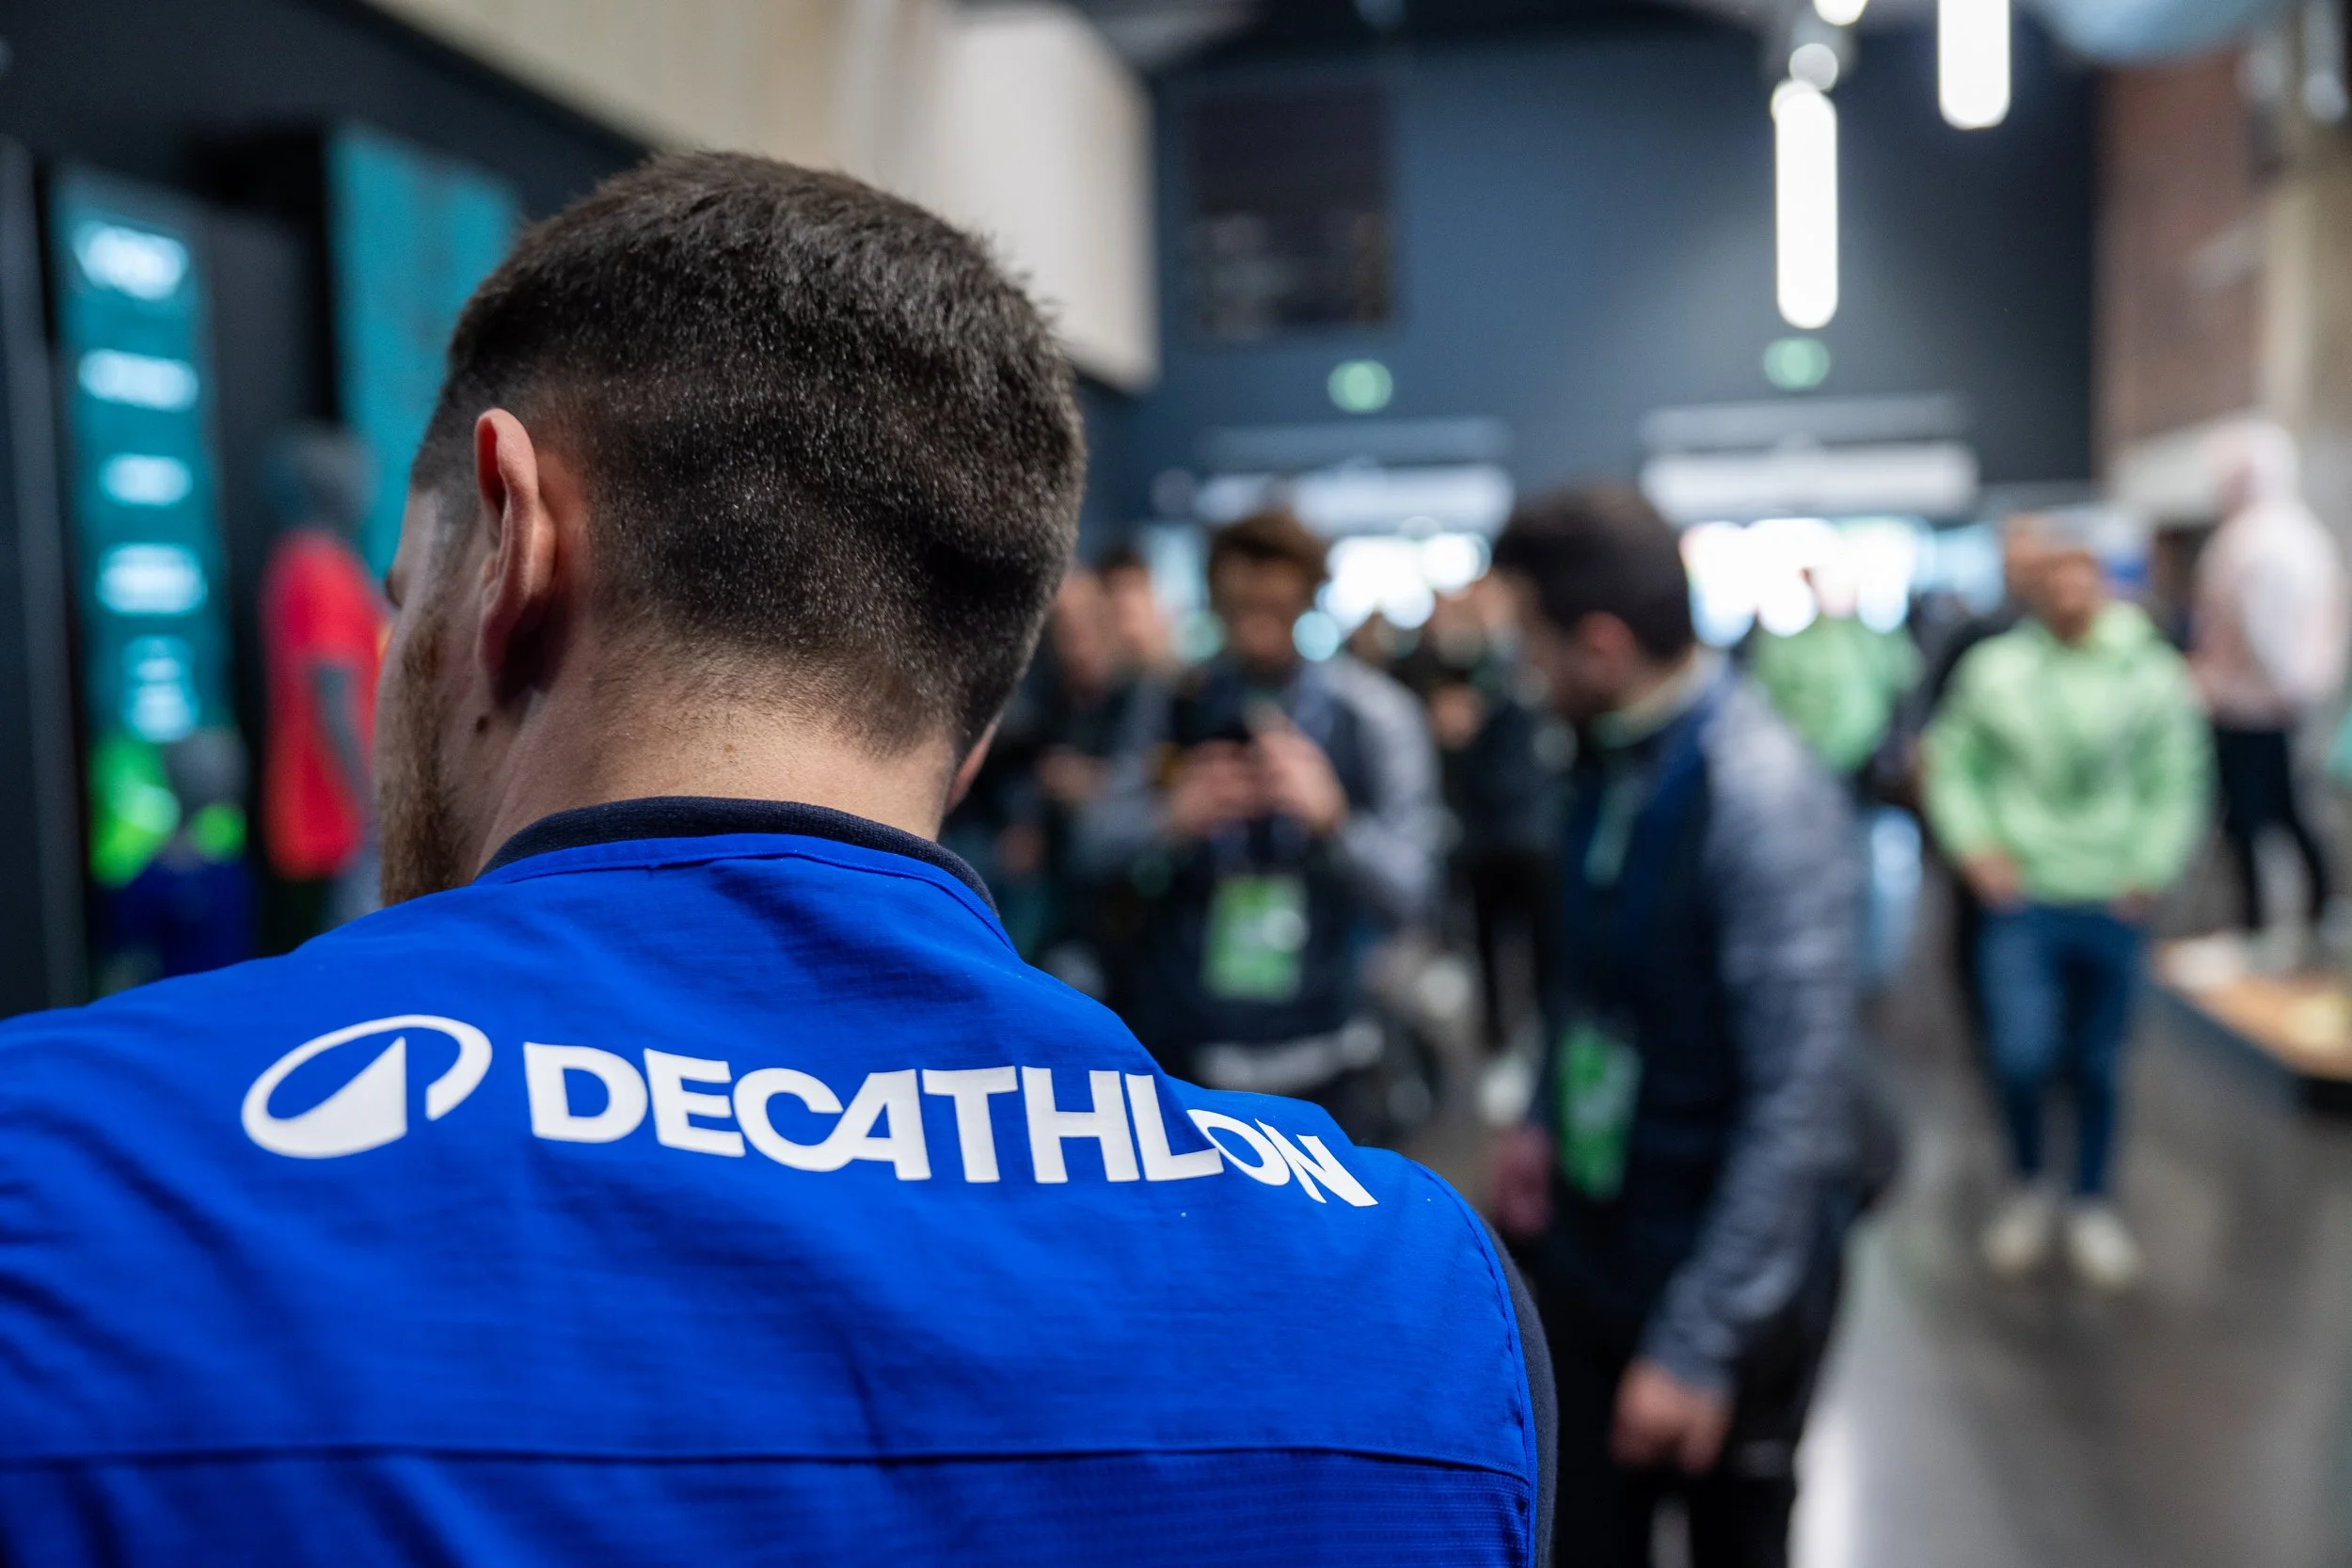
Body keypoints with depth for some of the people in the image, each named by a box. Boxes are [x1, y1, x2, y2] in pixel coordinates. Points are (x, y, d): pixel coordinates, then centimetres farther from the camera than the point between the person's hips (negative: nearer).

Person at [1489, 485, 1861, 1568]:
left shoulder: (1764, 797, -25)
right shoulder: (1608, 755, -1)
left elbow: (1800, 1099, -25)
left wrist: (1700, 1344, -23)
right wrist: (1543, 1120, 9)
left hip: (1722, 1276, -6)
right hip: (1589, 1239, 6)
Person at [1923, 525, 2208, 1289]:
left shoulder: (2153, 672, 0)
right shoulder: (1993, 667, -1)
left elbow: (2179, 782, 4)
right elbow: (1953, 764, 5)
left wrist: (2149, 870, -4)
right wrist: (1976, 846, -6)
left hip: (2113, 906, 1)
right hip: (2025, 899, -1)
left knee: (2098, 1065, 11)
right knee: (2022, 1055, -12)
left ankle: (2092, 1206, 31)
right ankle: (2027, 1186, 16)